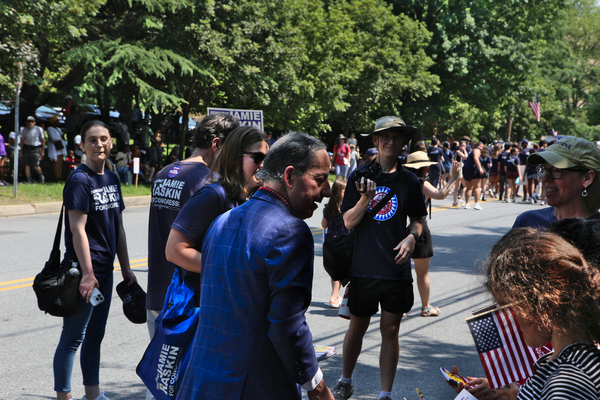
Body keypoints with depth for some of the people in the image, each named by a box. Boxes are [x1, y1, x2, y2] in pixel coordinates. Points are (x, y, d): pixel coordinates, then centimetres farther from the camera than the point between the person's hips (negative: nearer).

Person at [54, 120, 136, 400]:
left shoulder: (111, 179, 12)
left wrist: (126, 268, 16)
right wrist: (87, 273, -21)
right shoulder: (80, 180, -12)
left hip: (105, 269, 8)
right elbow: (77, 229, -18)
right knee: (73, 338, -2)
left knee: (95, 335, 16)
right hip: (83, 270, -8)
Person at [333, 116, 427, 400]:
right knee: (357, 327, 12)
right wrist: (365, 198, -20)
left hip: (396, 268, 1)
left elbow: (417, 220, 12)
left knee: (390, 331, 6)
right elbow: (349, 222, -3)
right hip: (364, 267, 0)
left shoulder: (409, 181, 3)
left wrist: (412, 237, -9)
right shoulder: (360, 176, 0)